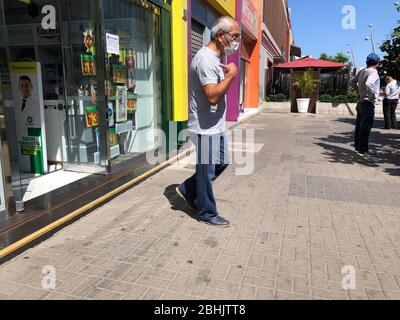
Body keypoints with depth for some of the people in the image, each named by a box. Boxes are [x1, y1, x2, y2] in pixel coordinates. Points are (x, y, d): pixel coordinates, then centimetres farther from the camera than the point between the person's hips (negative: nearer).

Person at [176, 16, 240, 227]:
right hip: (205, 128, -10)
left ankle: (187, 190, 32)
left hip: (216, 126, 10)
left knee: (222, 163, 20)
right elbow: (213, 96, -30)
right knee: (206, 171, 4)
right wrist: (231, 74, -21)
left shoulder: (217, 57, 13)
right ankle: (207, 214, 21)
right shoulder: (206, 59, -20)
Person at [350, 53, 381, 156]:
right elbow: (368, 84, -33)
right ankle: (363, 150, 0)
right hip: (368, 103, -9)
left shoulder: (362, 71, 10)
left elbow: (352, 81, 23)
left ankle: (358, 147, 21)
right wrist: (372, 97, -23)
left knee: (359, 126, 13)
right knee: (366, 127, -5)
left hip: (361, 102, 9)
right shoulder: (373, 72, -15)